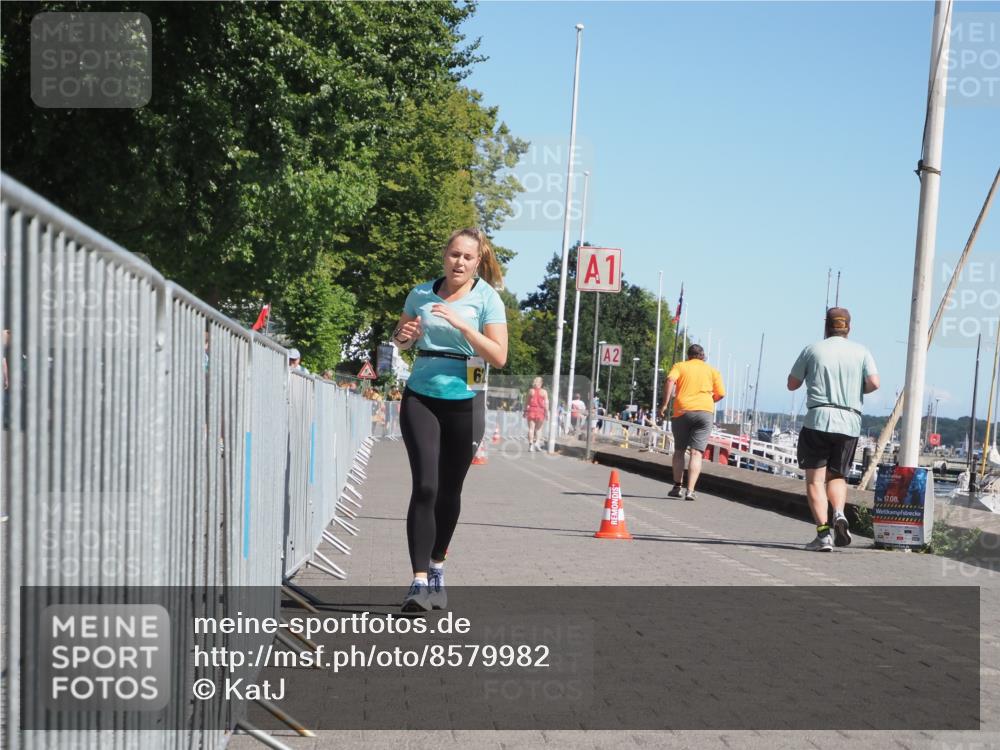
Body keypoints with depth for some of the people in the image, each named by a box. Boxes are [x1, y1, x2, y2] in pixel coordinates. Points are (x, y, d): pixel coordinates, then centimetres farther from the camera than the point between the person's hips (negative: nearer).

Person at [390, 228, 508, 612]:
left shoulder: (487, 299, -3)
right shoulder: (421, 294, 6)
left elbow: (499, 356, -12)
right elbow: (400, 338, 20)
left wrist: (462, 324, -21)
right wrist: (403, 336, -4)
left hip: (464, 403, -1)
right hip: (420, 397, 1)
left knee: (449, 491, 8)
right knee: (424, 486, -12)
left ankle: (437, 569, 29)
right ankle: (419, 581, -13)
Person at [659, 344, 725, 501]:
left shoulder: (679, 366, 12)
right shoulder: (712, 370, 15)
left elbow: (670, 380, -9)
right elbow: (721, 394, 8)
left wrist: (665, 404, -11)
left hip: (682, 412, 0)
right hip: (705, 412, 0)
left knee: (679, 451, 16)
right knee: (696, 453, -4)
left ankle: (677, 487, 15)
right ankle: (690, 490, -16)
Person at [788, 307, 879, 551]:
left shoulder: (812, 350, 5)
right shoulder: (861, 352, 8)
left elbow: (792, 384, 10)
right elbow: (874, 383, -4)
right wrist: (856, 390, 15)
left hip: (818, 420, -2)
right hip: (850, 423, 3)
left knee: (815, 478, 0)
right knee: (837, 476, 17)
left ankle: (823, 532, -13)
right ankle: (839, 513, -11)